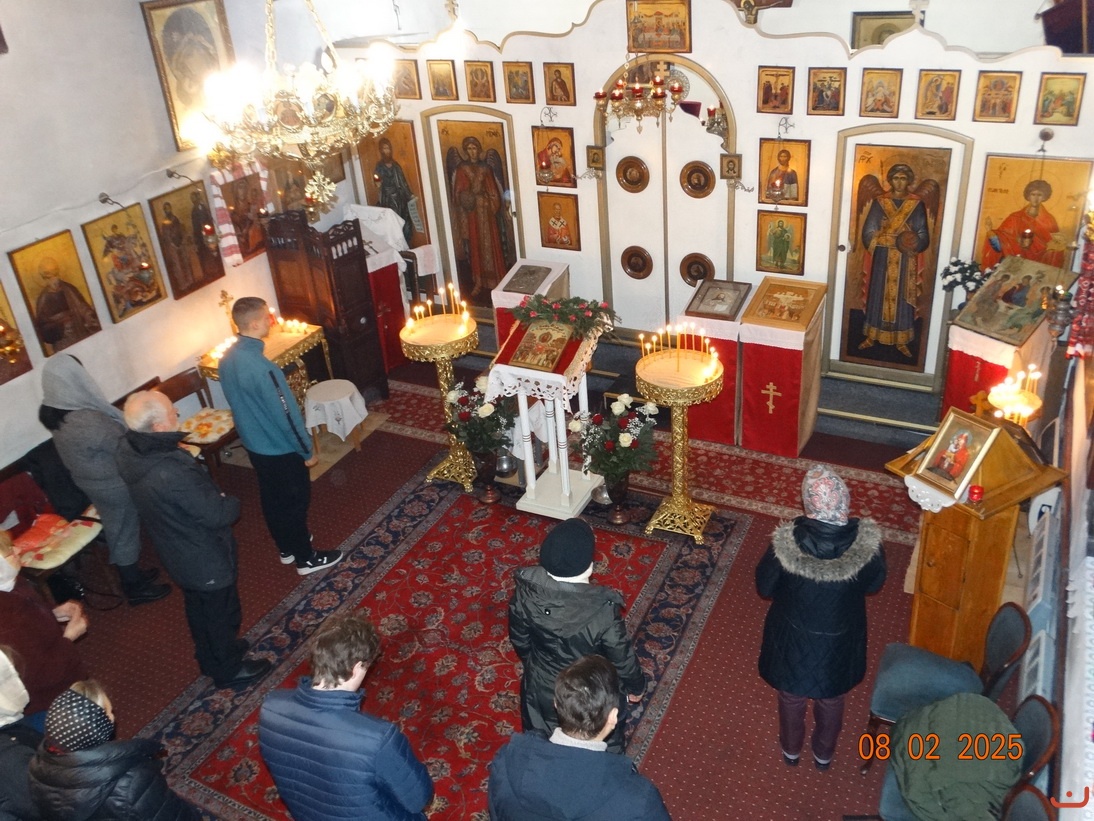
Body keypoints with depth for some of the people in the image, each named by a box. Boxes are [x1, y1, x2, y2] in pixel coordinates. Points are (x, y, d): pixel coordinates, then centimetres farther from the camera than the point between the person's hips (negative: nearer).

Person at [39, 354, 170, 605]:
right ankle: (135, 588, 30)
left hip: (89, 480, 8)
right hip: (113, 483, -8)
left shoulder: (54, 412, -8)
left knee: (116, 529, 25)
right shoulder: (87, 421, -36)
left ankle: (131, 575, 44)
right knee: (124, 531, 12)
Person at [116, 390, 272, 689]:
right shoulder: (172, 474, -41)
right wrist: (231, 503, -9)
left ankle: (210, 657, 52)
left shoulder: (127, 449, -15)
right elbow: (218, 515, -28)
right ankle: (229, 669, 40)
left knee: (198, 607, 30)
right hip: (206, 559, -8)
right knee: (222, 613, 18)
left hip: (177, 554, 8)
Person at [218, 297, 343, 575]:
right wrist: (306, 450, -13)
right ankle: (305, 558, 25)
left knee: (272, 498, 23)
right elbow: (285, 413, -25)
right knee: (295, 500, 9)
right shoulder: (260, 367, -32)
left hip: (254, 443, 8)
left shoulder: (227, 358, -4)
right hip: (279, 448, -8)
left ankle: (287, 547, 41)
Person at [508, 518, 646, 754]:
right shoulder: (603, 611, -37)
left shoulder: (525, 593, -26)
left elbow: (520, 641, -7)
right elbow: (623, 659, -19)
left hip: (541, 693, 3)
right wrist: (636, 687, 3)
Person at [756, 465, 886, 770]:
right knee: (832, 701, 30)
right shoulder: (867, 541, -28)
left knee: (791, 698, 28)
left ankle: (791, 750, 53)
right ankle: (823, 754, 54)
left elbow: (764, 587, -14)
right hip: (840, 640, 1)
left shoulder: (786, 542, -32)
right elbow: (874, 585, -7)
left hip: (793, 638, -1)